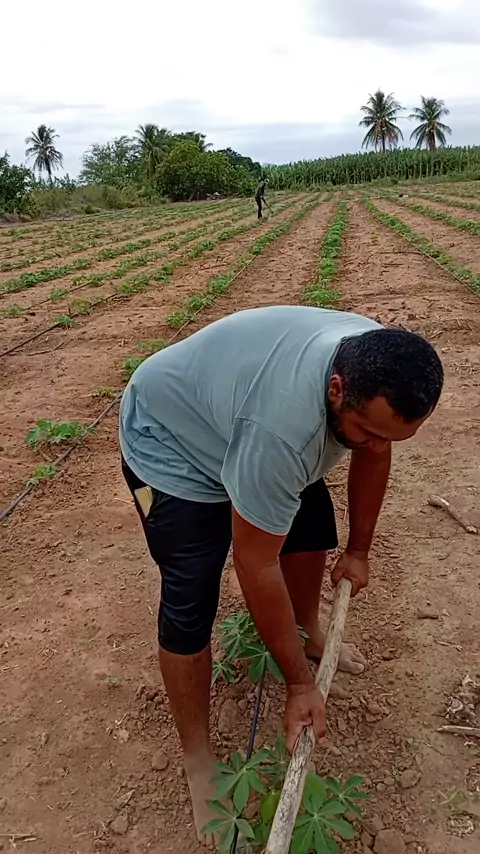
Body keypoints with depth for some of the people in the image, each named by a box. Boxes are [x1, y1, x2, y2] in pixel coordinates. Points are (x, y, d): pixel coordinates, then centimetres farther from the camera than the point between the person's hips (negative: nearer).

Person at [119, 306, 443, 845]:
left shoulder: (379, 373, -19)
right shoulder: (281, 426, -43)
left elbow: (372, 459, 1)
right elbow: (257, 568, -33)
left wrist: (358, 550, 9)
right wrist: (298, 683, -21)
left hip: (236, 401, 8)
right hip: (169, 437, -7)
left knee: (312, 530, 11)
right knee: (190, 603, -11)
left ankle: (310, 633, 40)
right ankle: (197, 761, 10)